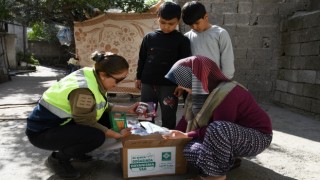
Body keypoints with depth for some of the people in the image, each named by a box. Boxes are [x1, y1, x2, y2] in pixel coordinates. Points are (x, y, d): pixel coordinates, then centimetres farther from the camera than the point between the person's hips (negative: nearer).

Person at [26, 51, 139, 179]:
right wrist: (117, 135, -14)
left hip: (61, 122, 9)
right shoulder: (84, 90, -32)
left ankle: (75, 151, 16)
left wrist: (127, 109, 0)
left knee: (106, 117, 0)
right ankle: (58, 159, -1)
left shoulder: (94, 78, -6)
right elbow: (88, 123, -22)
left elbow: (103, 107, 7)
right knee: (97, 136, -27)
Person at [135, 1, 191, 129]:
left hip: (170, 85, -3)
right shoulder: (149, 37, 4)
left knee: (168, 119, 6)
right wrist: (139, 77, 11)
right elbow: (142, 59, 12)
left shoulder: (182, 40, -3)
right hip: (147, 83, 3)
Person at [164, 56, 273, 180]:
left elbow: (218, 130, -29)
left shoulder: (225, 94, -31)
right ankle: (228, 159, 10)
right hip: (234, 134, 8)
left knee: (218, 129, -39)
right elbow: (188, 118, 1)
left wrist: (186, 135, -24)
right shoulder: (202, 91, -4)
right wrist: (175, 135, -9)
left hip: (257, 136, -8)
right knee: (189, 150, -8)